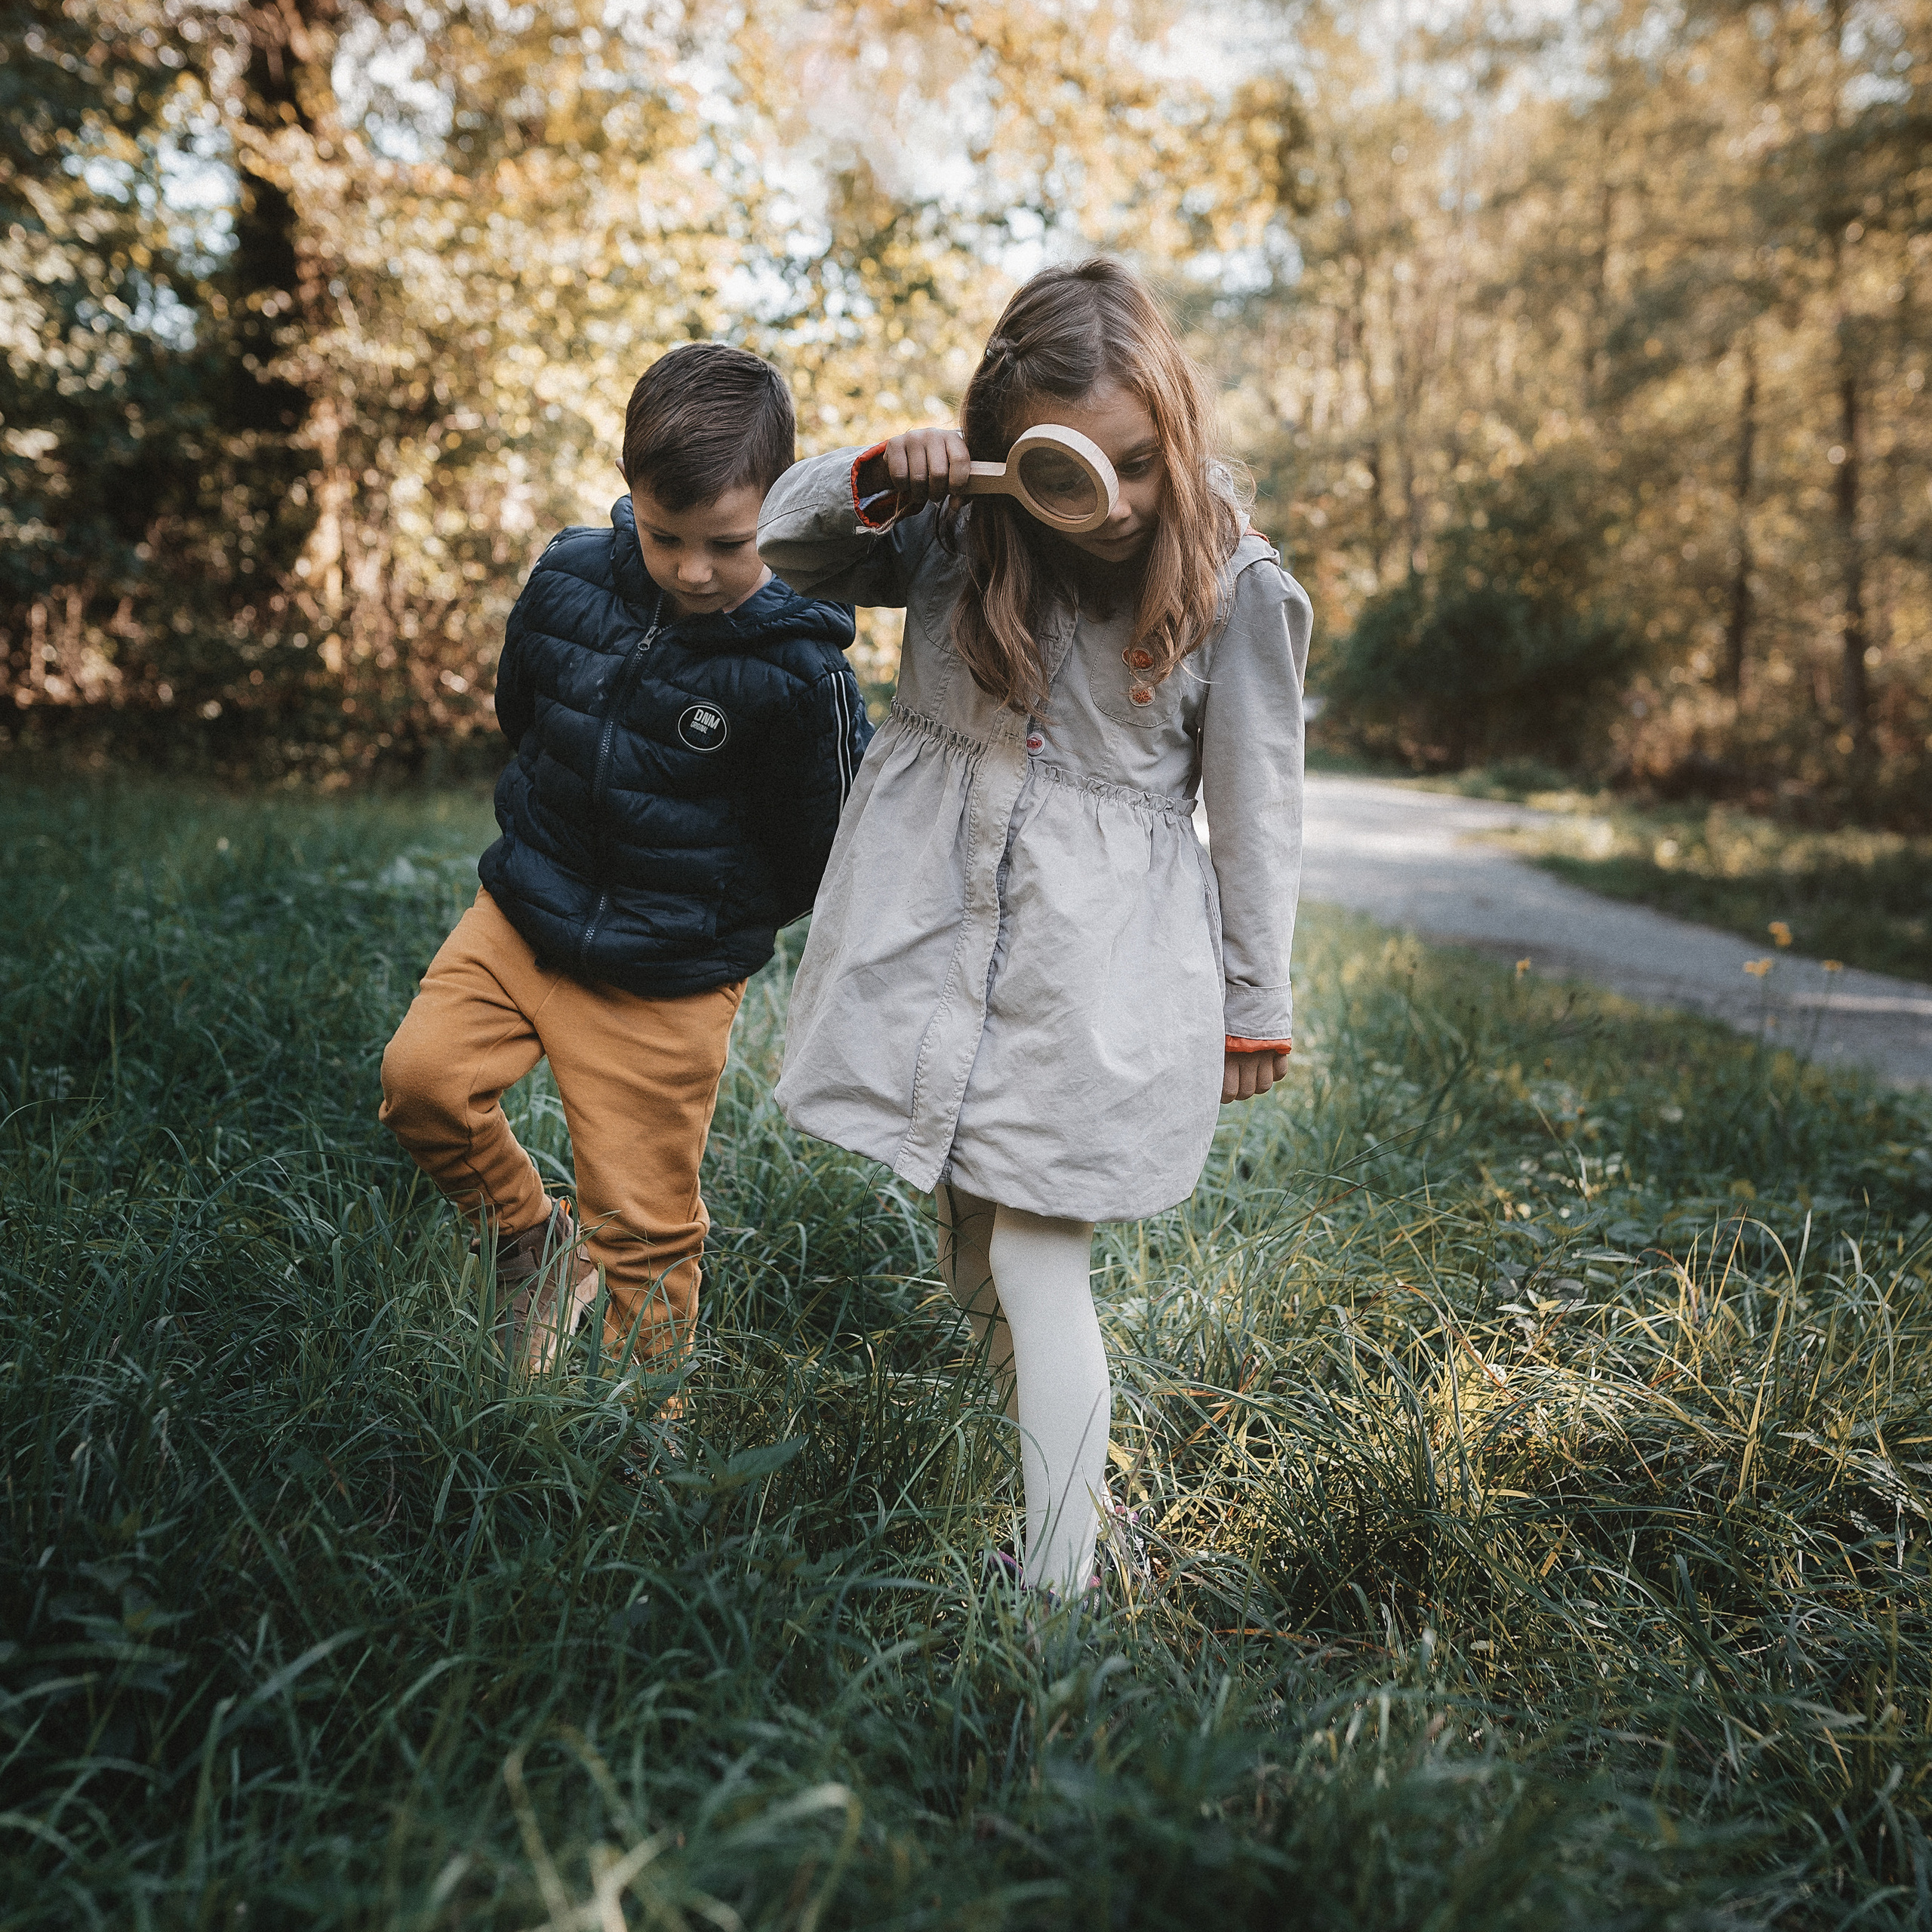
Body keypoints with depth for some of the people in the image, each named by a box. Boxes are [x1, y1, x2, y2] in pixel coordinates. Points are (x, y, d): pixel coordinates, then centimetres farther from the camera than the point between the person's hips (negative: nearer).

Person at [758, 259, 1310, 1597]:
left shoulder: (1238, 585, -10)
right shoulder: (957, 531, -2)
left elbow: (1257, 808, -2)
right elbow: (782, 548, 8)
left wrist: (1256, 1008, 4)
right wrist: (876, 477, -14)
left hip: (1096, 970, -4)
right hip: (934, 924, 4)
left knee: (1039, 1270, -3)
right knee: (966, 1248, 16)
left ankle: (1058, 1595, 9)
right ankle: (1049, 1427, 40)